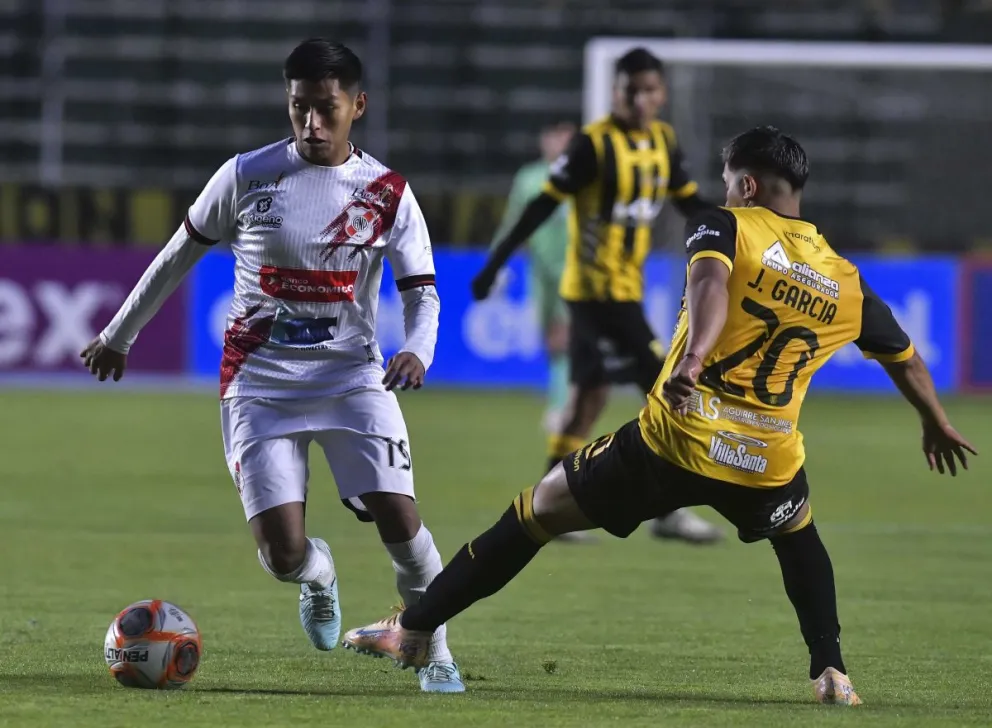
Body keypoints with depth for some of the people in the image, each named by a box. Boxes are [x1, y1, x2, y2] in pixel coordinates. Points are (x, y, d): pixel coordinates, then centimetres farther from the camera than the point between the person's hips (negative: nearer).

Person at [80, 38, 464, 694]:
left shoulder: (388, 194, -1)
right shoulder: (246, 176, -3)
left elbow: (422, 291, 1)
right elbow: (179, 255, 10)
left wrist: (417, 351, -21)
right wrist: (118, 336, 18)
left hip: (352, 376, 0)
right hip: (261, 383, 0)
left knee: (399, 518, -18)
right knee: (285, 555, -13)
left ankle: (436, 653, 6)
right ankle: (320, 578, 27)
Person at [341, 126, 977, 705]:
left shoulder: (724, 227, 4)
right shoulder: (846, 281, 16)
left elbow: (710, 281, -20)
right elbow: (906, 359, 30)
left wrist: (693, 355, -38)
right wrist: (937, 426, 49)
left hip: (674, 441, -3)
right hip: (769, 465, 3)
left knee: (538, 510, 11)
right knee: (800, 540, 37)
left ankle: (415, 629, 14)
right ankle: (831, 672, 22)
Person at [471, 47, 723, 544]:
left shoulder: (663, 141, 7)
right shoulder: (595, 144, -15)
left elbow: (691, 203, 16)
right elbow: (544, 206, -15)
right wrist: (496, 262, -17)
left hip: (623, 289, 8)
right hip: (599, 288, -8)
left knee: (591, 393, 13)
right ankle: (669, 512, -8)